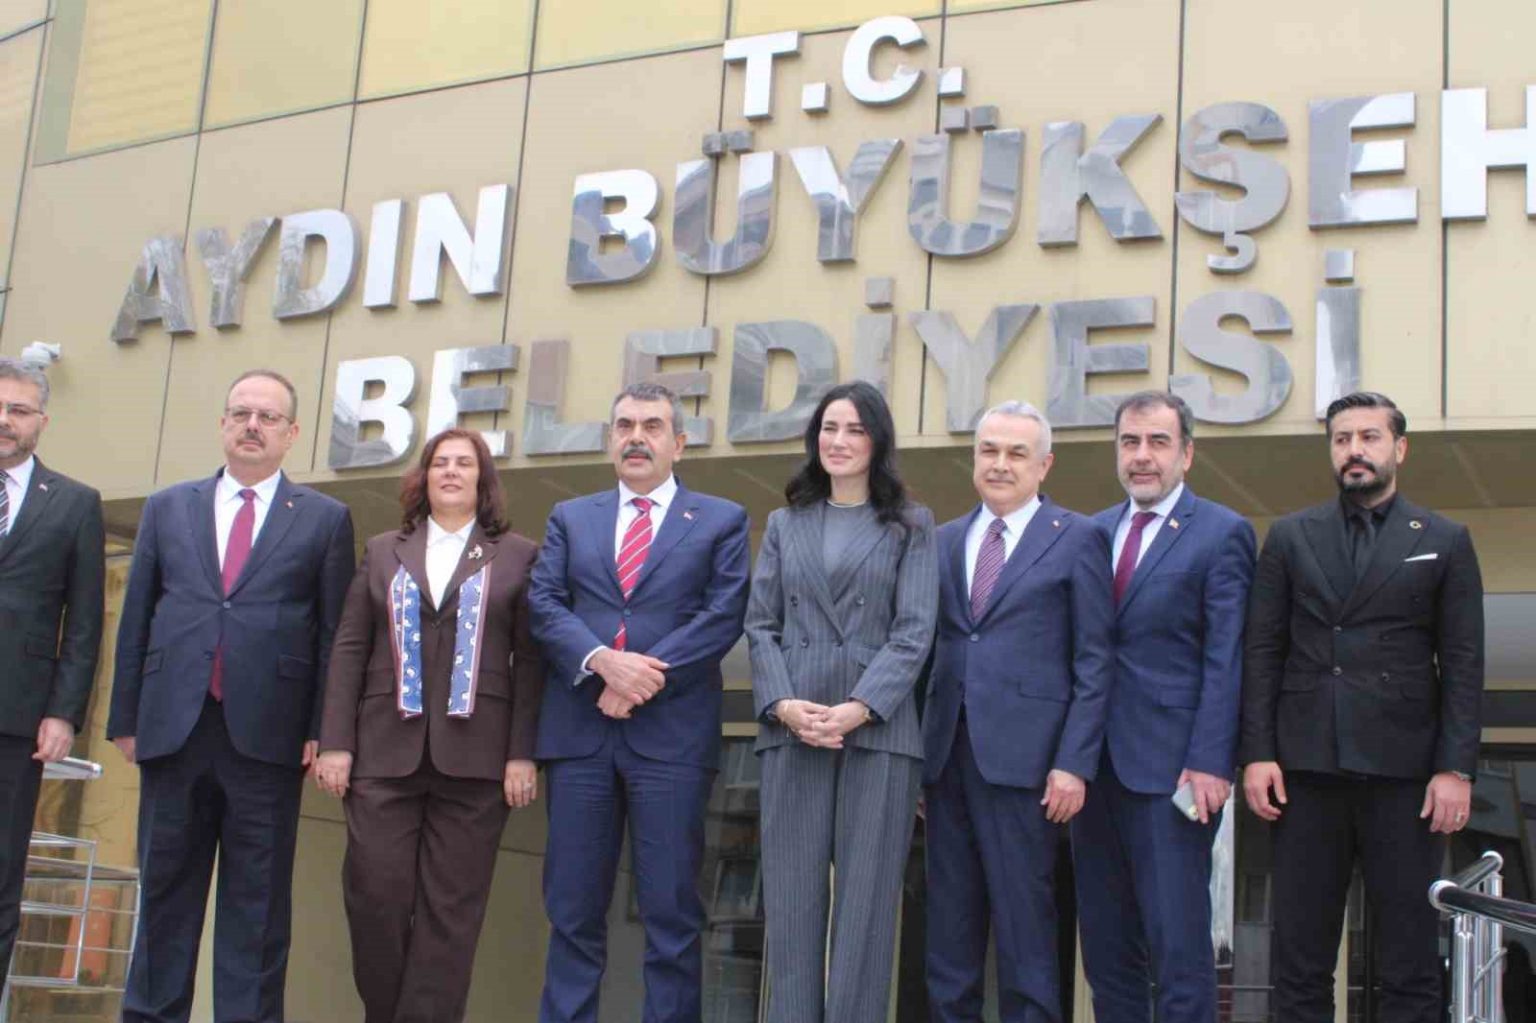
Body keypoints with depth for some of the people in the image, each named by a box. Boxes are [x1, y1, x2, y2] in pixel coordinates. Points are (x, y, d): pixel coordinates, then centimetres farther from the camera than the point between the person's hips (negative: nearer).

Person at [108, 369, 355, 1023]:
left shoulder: (325, 519, 6)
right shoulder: (167, 507, 13)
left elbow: (333, 633, 2)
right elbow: (135, 619, 11)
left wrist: (323, 730, -4)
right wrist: (125, 716, 6)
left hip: (266, 734, -2)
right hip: (173, 725, 2)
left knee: (257, 897, 3)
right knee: (165, 887, 9)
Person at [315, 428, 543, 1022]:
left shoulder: (518, 557, 8)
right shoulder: (382, 552, 15)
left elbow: (530, 660, 3)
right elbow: (349, 649, 9)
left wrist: (522, 755, -5)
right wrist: (335, 743, 0)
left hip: (475, 757, -2)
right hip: (385, 751, 2)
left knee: (450, 908, -1)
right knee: (375, 896, -1)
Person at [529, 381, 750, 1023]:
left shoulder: (722, 521, 9)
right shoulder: (570, 518, 16)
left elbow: (724, 615, -3)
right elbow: (543, 604, 5)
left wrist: (647, 678, -13)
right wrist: (602, 661, -13)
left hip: (672, 733, -2)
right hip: (578, 731, 2)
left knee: (671, 909, 1)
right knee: (573, 908, 6)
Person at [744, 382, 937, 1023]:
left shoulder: (911, 526, 8)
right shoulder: (785, 524, 16)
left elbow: (913, 632, -1)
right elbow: (760, 625, 9)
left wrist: (858, 709, -15)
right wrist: (783, 704, -9)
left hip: (879, 730, -2)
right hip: (792, 730, 2)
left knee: (866, 899, -1)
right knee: (791, 896, 1)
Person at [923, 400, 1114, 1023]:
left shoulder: (1077, 539, 2)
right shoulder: (945, 541, 15)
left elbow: (1094, 662, -3)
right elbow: (928, 649, 14)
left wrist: (1075, 763, -10)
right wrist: (915, 751, 6)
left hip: (1022, 757, -4)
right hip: (947, 754, 5)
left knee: (1023, 919, -1)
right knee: (950, 919, 9)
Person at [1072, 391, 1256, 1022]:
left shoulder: (1222, 533, -1)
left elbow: (1225, 660, -7)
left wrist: (1209, 763, -15)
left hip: (1171, 769, -5)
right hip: (1097, 766, 6)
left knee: (1178, 947, -4)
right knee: (1106, 948, 9)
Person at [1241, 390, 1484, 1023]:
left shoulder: (1445, 542, 7)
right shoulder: (1290, 537, 11)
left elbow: (1463, 666, 3)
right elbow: (1262, 652, 7)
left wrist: (1456, 768, -6)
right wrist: (1258, 753, -2)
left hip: (1402, 771, -1)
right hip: (1307, 768, 1)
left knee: (1410, 962, 2)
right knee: (1299, 958, 4)